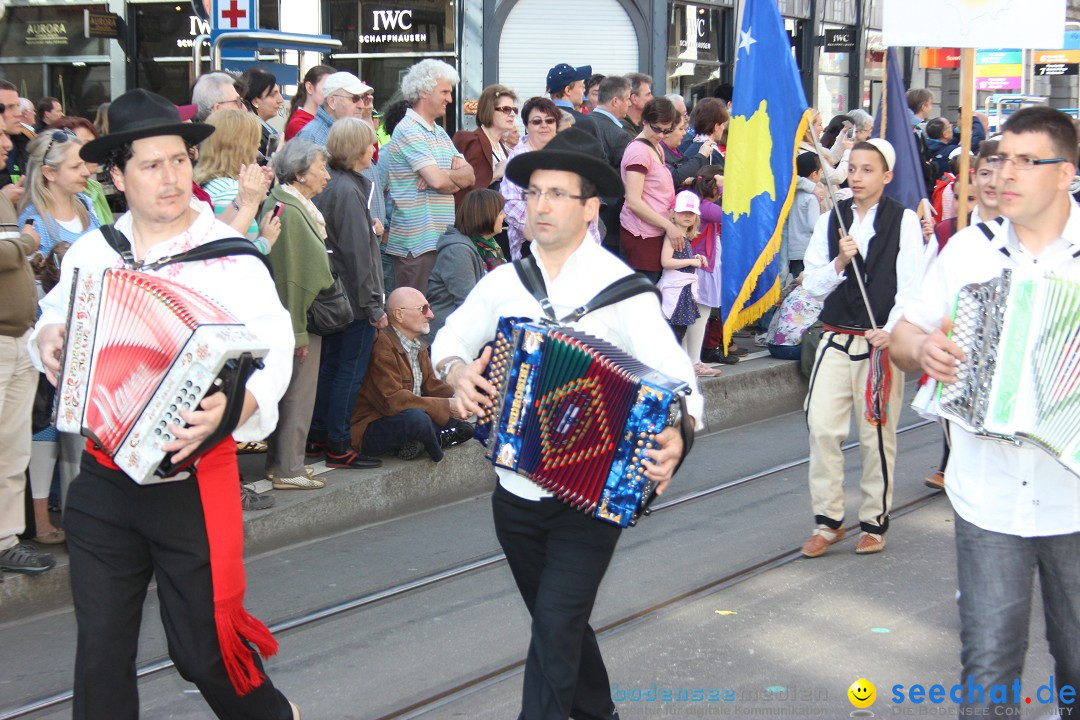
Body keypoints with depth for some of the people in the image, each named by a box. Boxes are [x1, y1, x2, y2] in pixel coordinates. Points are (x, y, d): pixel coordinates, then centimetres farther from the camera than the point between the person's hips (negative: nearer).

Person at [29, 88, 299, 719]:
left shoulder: (231, 257, -8)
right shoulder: (91, 251, 6)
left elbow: (273, 352, -16)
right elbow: (55, 318, 20)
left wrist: (231, 406, -35)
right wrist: (48, 339, -4)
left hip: (191, 475, -4)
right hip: (102, 476, 4)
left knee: (202, 645, 6)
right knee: (101, 646, 10)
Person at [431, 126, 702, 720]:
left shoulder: (620, 286, -12)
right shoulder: (503, 283, 2)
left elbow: (673, 371, -19)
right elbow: (448, 340, 16)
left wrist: (674, 438, -39)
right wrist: (457, 371, -7)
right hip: (516, 491, 5)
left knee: (555, 627, -13)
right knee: (560, 621, 20)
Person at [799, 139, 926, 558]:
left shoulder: (904, 221, -1)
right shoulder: (830, 221, 8)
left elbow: (911, 286, -7)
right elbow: (813, 286, 6)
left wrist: (891, 331, -20)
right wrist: (839, 263, -12)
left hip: (881, 340, -3)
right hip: (836, 340, 3)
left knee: (877, 434, 3)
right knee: (821, 427, -4)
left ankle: (875, 523, 17)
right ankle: (828, 521, 8)